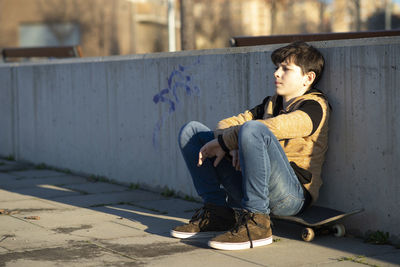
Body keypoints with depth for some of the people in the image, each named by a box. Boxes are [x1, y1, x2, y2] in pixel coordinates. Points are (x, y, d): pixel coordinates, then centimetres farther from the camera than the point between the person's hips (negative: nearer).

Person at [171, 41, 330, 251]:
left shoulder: (314, 106, -3)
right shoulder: (272, 103, 22)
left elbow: (270, 128, -22)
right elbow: (226, 124, 14)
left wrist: (222, 142, -14)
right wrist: (233, 146, -9)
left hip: (293, 195, -8)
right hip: (248, 188, 8)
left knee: (253, 129, -35)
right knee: (191, 131, 10)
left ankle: (256, 221, -28)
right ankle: (217, 212, -2)